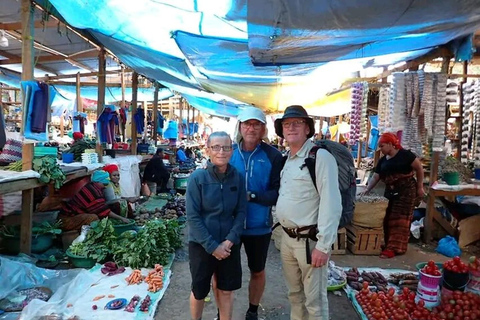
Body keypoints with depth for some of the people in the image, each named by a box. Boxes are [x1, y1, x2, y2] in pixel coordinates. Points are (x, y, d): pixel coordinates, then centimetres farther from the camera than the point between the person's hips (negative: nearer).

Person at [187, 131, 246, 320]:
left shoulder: (238, 178, -5)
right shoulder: (197, 177, -13)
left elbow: (241, 212, -1)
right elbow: (192, 217, -14)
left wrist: (229, 241, -12)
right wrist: (212, 246, -16)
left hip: (229, 245, 2)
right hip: (201, 245, -2)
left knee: (227, 290, 15)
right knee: (199, 291, 16)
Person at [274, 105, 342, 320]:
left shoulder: (320, 157, -15)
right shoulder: (286, 159, 10)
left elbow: (331, 204, -20)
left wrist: (323, 246, -20)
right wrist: (285, 233, 12)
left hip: (309, 240, -7)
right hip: (287, 238, 7)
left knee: (314, 299, 7)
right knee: (294, 293, 22)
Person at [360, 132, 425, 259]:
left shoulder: (405, 154, -8)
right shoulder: (382, 161, 10)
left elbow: (419, 168, -5)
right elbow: (375, 177, 9)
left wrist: (420, 187, -7)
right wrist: (367, 190, -4)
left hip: (406, 191, -7)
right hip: (390, 192, 7)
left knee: (400, 219, -6)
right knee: (388, 218, 7)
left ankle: (394, 247, -3)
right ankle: (388, 244, 18)